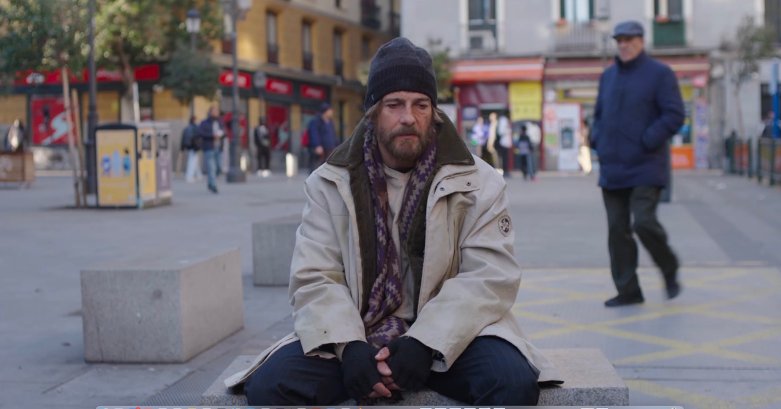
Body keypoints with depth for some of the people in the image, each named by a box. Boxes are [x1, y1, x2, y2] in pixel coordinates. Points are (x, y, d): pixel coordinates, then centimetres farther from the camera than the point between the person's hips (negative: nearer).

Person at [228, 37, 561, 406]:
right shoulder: (330, 183, 6)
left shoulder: (477, 182, 2)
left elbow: (490, 276, -8)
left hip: (448, 336, -1)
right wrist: (349, 345, -21)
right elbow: (314, 279, -2)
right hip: (358, 336, 1)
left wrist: (425, 344, -21)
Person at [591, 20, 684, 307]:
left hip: (645, 168, -6)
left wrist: (645, 142, -17)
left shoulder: (659, 74, -3)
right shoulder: (608, 75, 15)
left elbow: (674, 116, -10)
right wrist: (597, 141, 6)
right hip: (612, 170, 6)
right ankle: (628, 291, 12)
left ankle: (670, 272, 11)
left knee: (644, 223, -16)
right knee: (617, 230, 4)